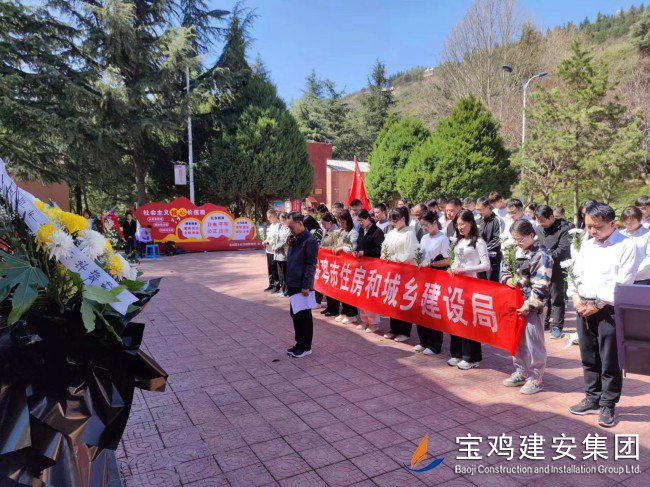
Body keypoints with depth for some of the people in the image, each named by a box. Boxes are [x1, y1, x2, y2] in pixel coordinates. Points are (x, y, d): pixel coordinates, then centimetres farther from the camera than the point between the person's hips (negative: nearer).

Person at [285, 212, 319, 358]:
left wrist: (306, 286, -18)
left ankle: (306, 347, 15)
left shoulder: (309, 241, -15)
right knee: (294, 314, 15)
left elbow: (311, 265, -17)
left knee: (304, 316, 3)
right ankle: (299, 343, 28)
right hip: (293, 285, 9)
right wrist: (288, 282, 16)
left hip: (302, 286, -8)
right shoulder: (294, 240, 12)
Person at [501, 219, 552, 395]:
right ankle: (521, 372, 30)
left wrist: (528, 306, -18)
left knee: (533, 342, 2)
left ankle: (535, 378, 15)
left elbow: (541, 287, -17)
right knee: (517, 340, 16)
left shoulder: (541, 256, -14)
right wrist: (507, 279, -2)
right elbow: (505, 270, 21)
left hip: (531, 305, -7)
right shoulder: (517, 251, 9)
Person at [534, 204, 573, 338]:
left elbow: (563, 249, -19)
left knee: (557, 298, 3)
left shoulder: (565, 228, -11)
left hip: (558, 268, -6)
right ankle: (544, 322, 26)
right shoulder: (539, 229, 7)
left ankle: (556, 326, 11)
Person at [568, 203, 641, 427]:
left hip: (609, 309, -6)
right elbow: (576, 273, 12)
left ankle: (608, 405, 17)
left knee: (610, 361, 3)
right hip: (584, 308, 6)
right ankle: (593, 399, 28)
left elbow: (622, 283, -13)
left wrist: (598, 305, -15)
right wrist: (576, 298, -3)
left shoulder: (626, 246, -7)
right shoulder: (587, 245, 12)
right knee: (589, 358, 14)